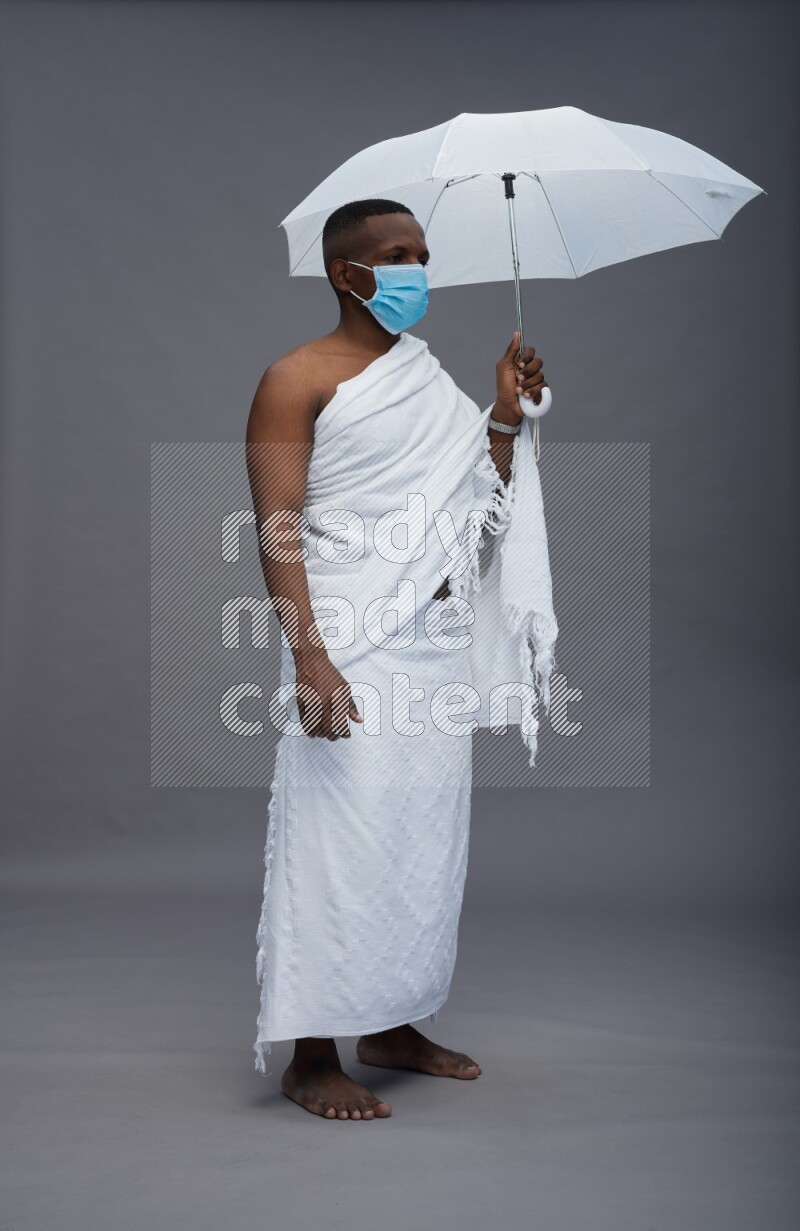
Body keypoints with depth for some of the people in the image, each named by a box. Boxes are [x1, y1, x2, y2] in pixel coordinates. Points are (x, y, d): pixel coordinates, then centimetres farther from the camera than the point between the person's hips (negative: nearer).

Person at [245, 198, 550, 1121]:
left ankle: (394, 1026, 24)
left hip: (435, 644, 7)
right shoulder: (298, 379, -4)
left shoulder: (429, 373, 17)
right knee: (341, 841, -6)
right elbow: (278, 529, -13)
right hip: (348, 650, -7)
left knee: (427, 835, 10)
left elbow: (478, 502, 19)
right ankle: (312, 1058, 6)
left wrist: (507, 414, 7)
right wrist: (310, 659, -22)